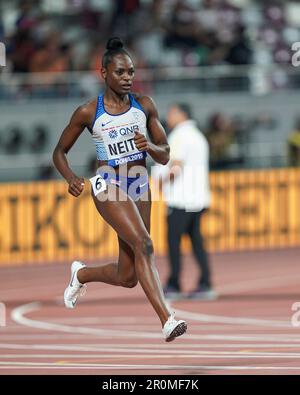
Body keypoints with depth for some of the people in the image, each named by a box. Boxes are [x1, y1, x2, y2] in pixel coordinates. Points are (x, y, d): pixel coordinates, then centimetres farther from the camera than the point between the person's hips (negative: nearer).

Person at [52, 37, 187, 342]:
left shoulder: (144, 106, 2)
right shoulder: (88, 113, -5)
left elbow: (164, 156, 6)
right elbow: (60, 151, 6)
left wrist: (149, 146, -17)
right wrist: (71, 179, -13)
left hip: (139, 187, 5)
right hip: (109, 187, -5)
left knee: (127, 277, 7)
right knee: (143, 243, -29)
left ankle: (82, 274, 40)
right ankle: (167, 321, -34)